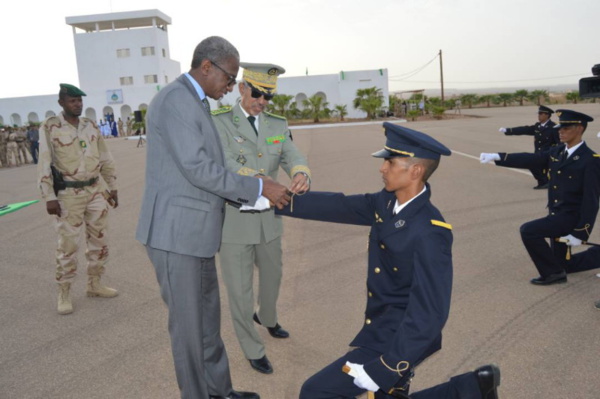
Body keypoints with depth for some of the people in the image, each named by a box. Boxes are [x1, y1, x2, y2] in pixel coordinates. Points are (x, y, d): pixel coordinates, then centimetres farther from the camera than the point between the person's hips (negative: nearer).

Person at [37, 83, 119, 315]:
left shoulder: (91, 126, 7)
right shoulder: (50, 127, -7)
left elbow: (105, 159, 13)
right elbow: (44, 165, -9)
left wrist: (113, 188, 12)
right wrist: (49, 198, -15)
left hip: (96, 191, 5)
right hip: (69, 195, -5)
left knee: (99, 241, 11)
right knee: (68, 246, 1)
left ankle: (94, 285, 26)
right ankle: (64, 294, 14)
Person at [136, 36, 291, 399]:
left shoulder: (196, 104, 15)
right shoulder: (174, 100, -16)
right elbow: (197, 169, -22)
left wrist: (254, 197, 8)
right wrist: (258, 188, -16)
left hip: (195, 231, 10)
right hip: (175, 233, -10)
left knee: (208, 318, 18)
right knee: (188, 325, 6)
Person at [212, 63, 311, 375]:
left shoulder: (278, 125, 4)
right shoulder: (219, 122, -10)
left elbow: (293, 159, -10)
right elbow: (227, 166, -23)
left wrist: (301, 176, -34)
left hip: (268, 219, 5)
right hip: (232, 220, -4)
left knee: (272, 277, 22)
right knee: (240, 291, 6)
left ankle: (265, 317, 54)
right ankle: (253, 349, 29)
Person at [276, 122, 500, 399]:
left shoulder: (429, 232, -28)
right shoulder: (386, 203, -4)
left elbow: (429, 314, -28)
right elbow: (336, 206, 4)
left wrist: (381, 370, -28)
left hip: (400, 338, -8)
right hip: (383, 327, 9)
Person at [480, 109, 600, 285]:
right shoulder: (556, 152, 4)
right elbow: (530, 160, -3)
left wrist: (580, 233, -22)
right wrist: (497, 156, -15)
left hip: (571, 217, -8)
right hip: (556, 215, 8)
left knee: (528, 231, -24)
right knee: (564, 264, 20)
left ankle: (552, 272, -5)